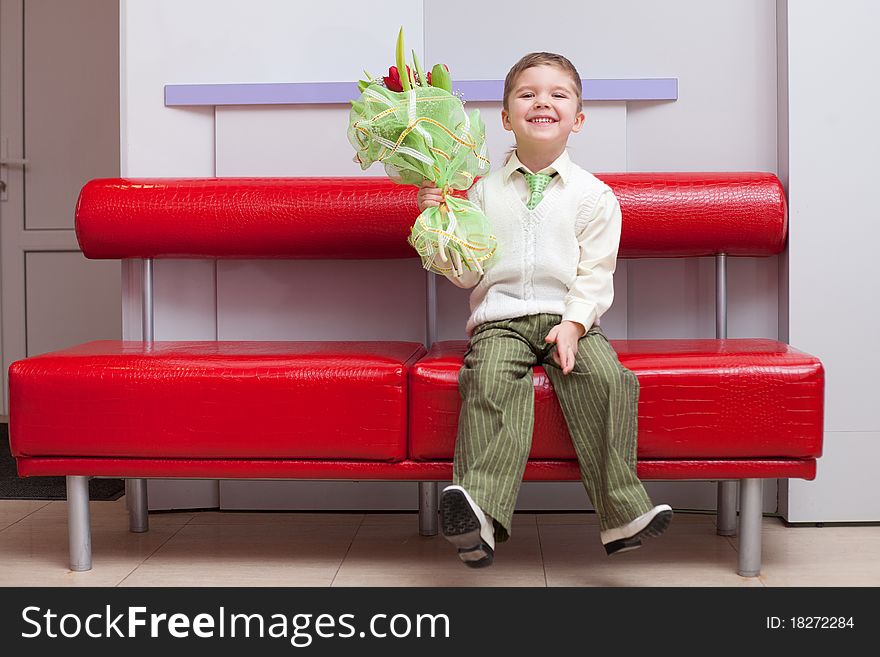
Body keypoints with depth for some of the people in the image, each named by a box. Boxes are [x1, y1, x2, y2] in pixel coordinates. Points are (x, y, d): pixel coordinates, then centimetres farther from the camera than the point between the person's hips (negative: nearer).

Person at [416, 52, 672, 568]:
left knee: (605, 378, -27)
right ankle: (481, 513, -41)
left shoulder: (594, 194, 8)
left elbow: (594, 274, 1)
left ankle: (623, 514, -23)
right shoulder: (484, 190, 12)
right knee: (491, 381, -30)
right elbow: (466, 273, 9)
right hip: (501, 319, 0)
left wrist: (572, 324, -15)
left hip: (571, 317, 0)